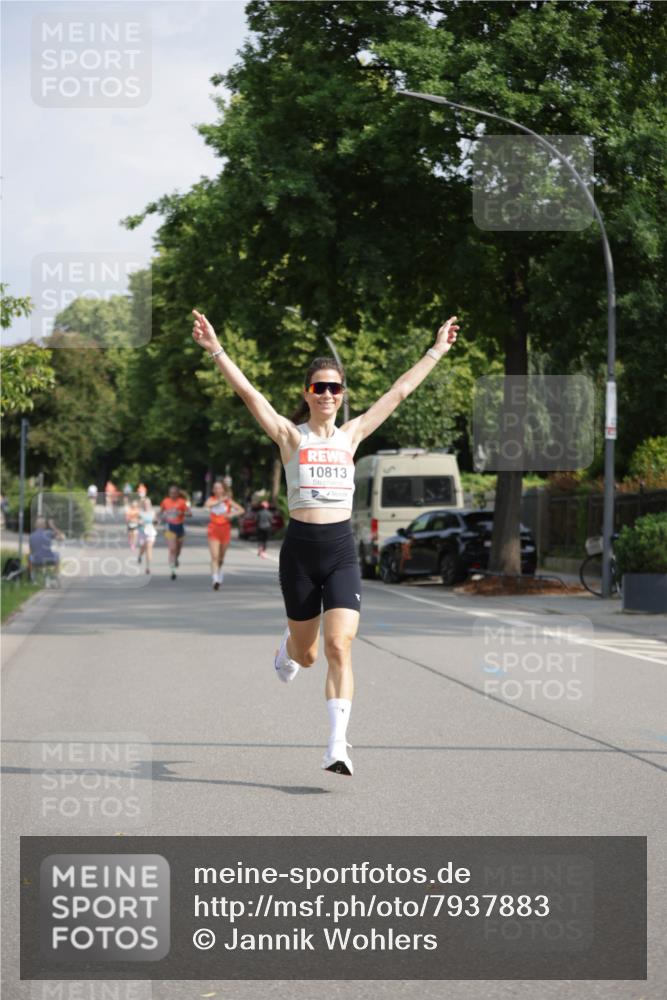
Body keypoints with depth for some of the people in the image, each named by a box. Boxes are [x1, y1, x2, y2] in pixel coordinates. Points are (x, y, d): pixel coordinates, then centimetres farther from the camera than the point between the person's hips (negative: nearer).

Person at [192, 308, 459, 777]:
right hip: (300, 549, -1)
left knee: (339, 646, -14)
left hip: (342, 550, 1)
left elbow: (398, 392, 12)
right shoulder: (290, 435, 1)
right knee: (306, 655, 12)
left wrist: (437, 351, 14)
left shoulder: (351, 435, 9)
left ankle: (338, 744, -16)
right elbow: (248, 392, -9)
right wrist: (216, 350, -18)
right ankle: (289, 647, 51)